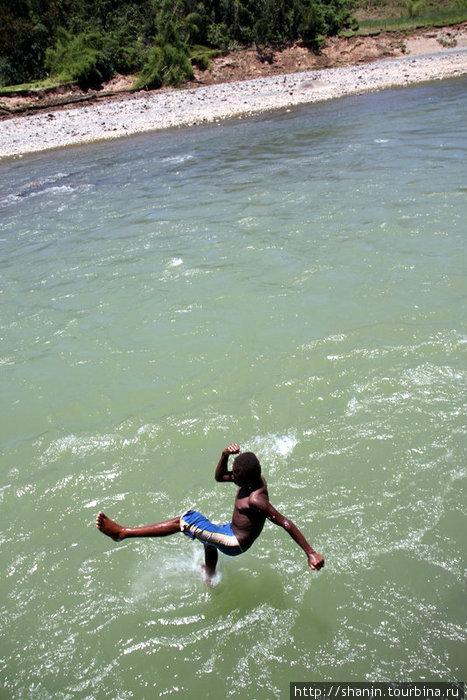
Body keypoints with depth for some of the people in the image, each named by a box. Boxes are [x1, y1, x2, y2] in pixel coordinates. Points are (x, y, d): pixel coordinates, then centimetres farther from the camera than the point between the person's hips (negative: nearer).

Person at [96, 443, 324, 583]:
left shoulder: (256, 500, -31)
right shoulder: (255, 479, -5)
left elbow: (286, 524, -33)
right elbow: (219, 477, 6)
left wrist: (311, 553, -35)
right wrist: (225, 456, -13)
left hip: (235, 544, -10)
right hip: (230, 532, 10)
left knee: (186, 520, -19)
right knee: (209, 540, 42)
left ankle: (123, 532, -17)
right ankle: (210, 579, 70)